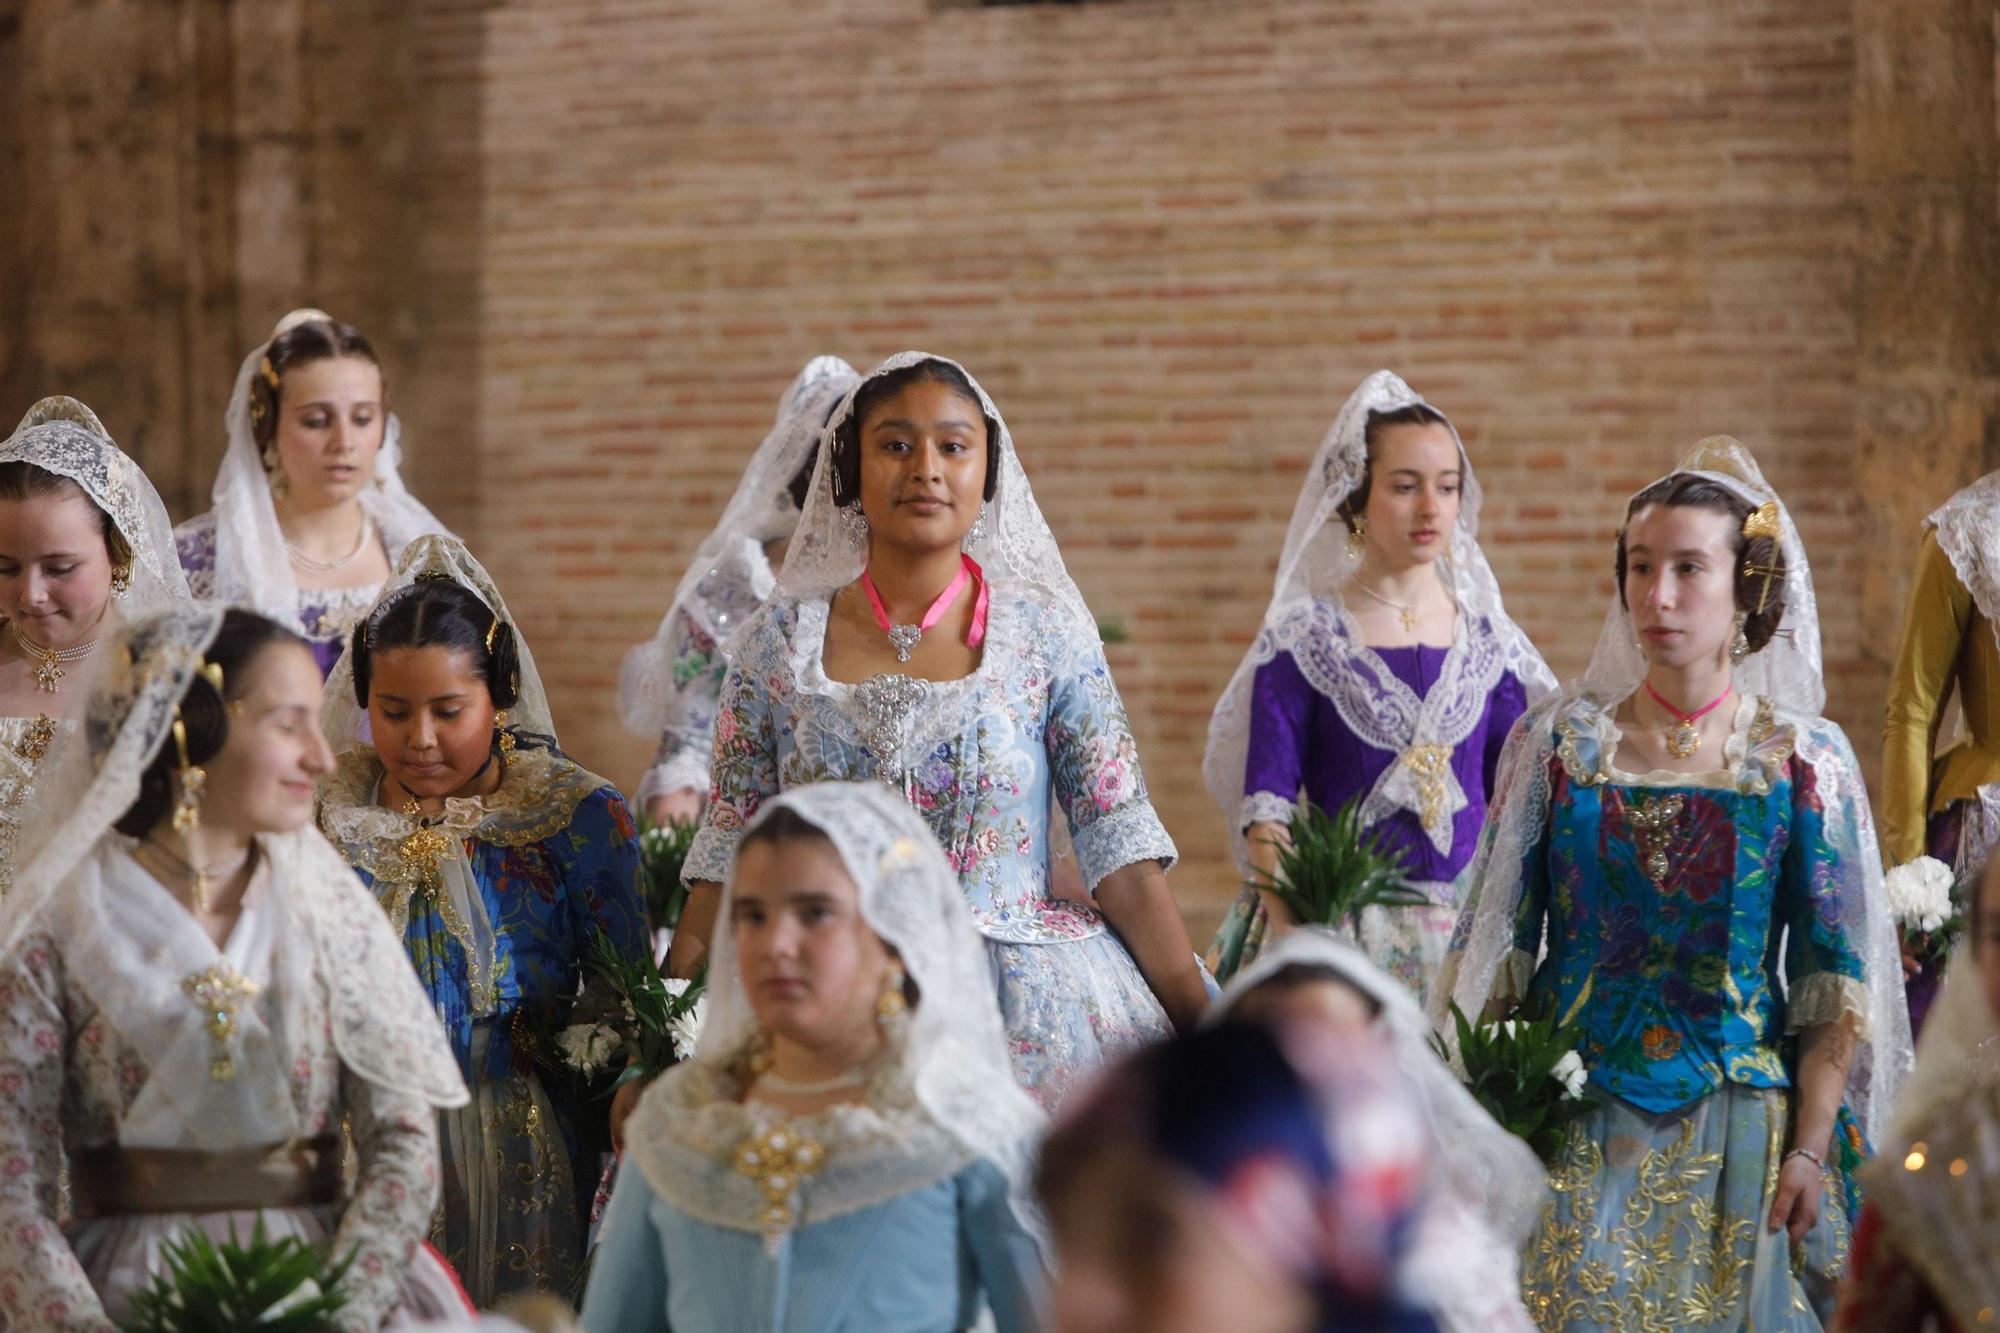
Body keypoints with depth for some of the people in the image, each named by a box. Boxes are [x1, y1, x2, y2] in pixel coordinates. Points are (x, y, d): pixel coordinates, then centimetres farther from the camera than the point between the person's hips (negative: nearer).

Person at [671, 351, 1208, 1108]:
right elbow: (729, 858, 7)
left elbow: (1121, 848, -1)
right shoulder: (780, 641, 5)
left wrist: (1205, 1020, -8)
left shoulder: (1045, 631, 2)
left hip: (1024, 1007, -1)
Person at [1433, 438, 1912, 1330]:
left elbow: (1834, 985, -2)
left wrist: (1810, 1150, -8)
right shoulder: (1558, 740, 1)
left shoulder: (1802, 760, -2)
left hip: (1736, 1138, 0)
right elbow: (1497, 944, 3)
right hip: (1574, 1134, 1)